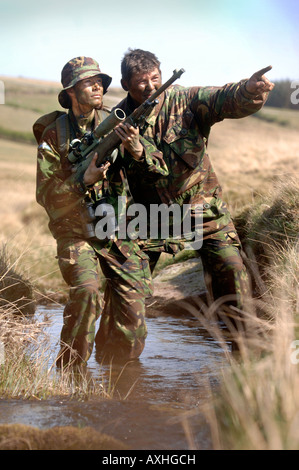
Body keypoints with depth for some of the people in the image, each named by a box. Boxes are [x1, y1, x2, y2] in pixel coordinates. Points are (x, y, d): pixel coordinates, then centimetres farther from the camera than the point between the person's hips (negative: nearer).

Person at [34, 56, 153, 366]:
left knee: (131, 296, -10)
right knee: (86, 290, -25)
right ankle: (71, 365, -6)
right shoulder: (55, 134, -5)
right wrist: (83, 181, -22)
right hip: (75, 233, -3)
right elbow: (45, 195, -8)